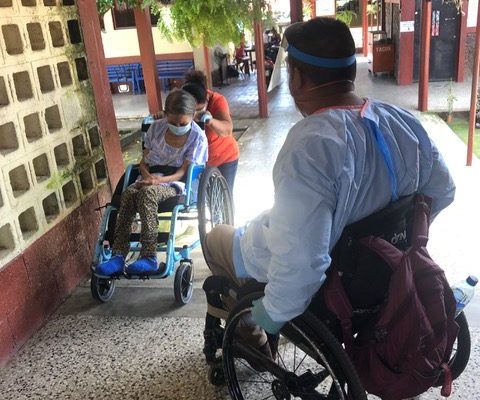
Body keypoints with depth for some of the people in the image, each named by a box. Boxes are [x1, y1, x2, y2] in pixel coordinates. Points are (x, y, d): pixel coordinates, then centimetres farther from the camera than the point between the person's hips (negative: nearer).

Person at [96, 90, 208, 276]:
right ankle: (118, 255, -35)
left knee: (147, 192, -38)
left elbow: (184, 171, -9)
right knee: (128, 193, -31)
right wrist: (147, 176, -11)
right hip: (151, 178, 4)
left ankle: (149, 257, -40)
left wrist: (160, 180, -26)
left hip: (176, 183, -4)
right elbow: (144, 161, 12)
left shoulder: (198, 137, -5)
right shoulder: (156, 127, 8)